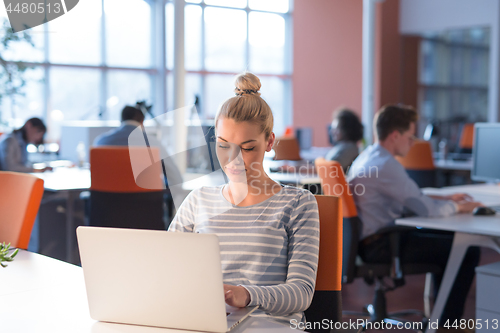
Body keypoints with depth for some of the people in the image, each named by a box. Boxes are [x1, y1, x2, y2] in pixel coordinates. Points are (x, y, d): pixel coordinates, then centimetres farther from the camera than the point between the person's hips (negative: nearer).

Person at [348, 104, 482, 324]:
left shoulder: (368, 156, 10)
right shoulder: (386, 165, -23)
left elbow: (410, 196, 21)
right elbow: (426, 209, -21)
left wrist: (445, 198, 13)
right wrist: (458, 207, -2)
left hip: (369, 237, 11)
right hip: (379, 245, -11)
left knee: (446, 237, 25)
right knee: (468, 252, -8)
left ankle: (443, 310, 30)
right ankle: (448, 322, 5)